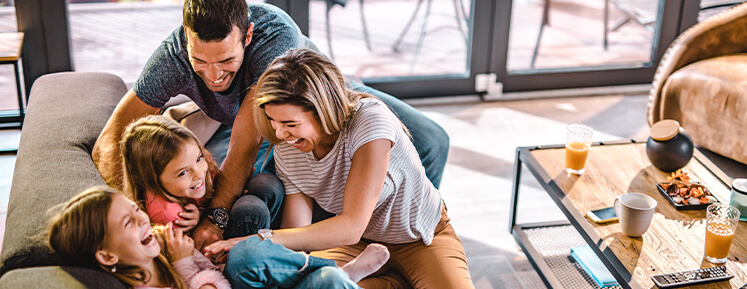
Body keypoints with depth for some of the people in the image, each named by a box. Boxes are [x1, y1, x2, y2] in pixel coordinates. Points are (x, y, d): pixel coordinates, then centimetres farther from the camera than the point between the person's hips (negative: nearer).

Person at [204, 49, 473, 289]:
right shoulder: (286, 152, -13)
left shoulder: (370, 120, -31)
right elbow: (297, 234, -14)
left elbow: (351, 228, -36)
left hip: (422, 237, -3)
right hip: (359, 242, 4)